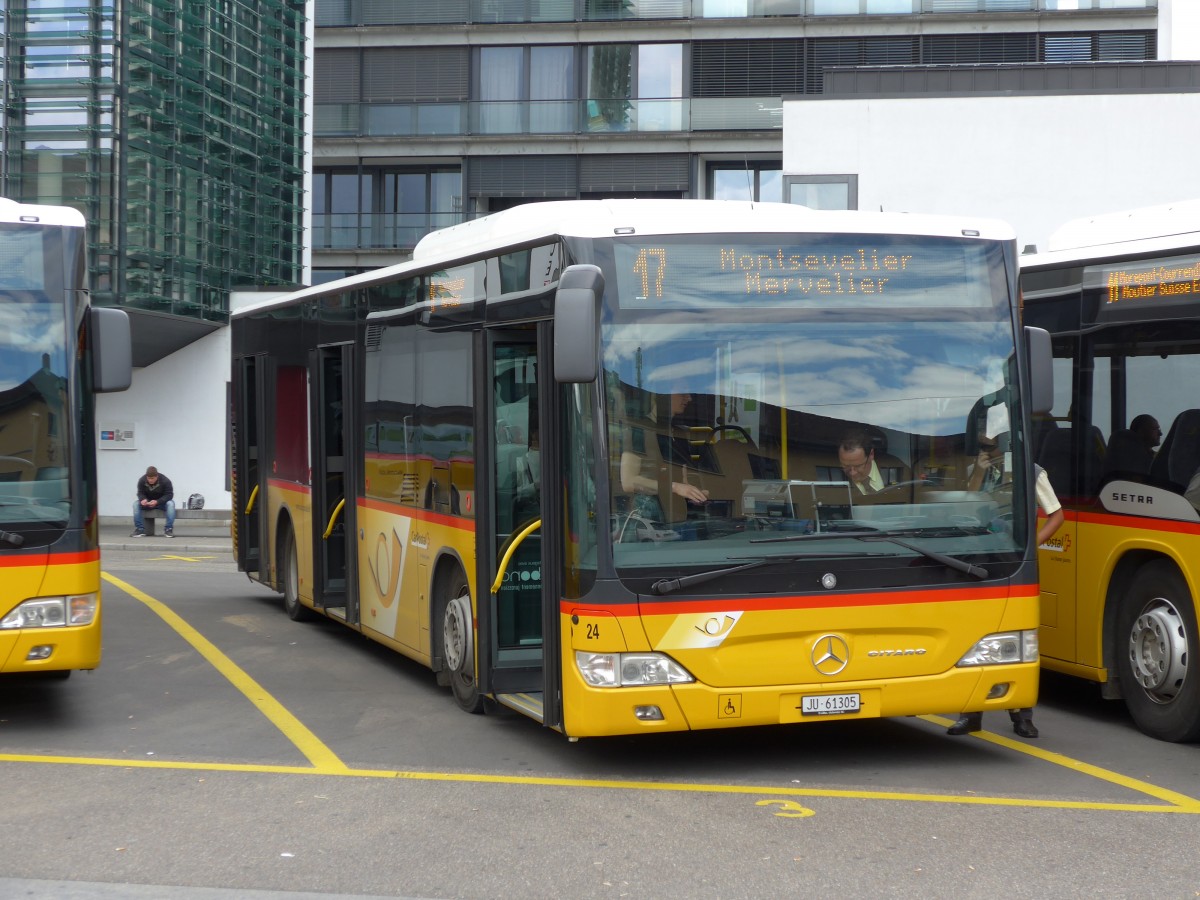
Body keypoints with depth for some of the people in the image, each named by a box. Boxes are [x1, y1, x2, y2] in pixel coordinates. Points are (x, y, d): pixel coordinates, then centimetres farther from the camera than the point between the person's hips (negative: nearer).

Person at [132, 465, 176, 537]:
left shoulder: (165, 481, -23)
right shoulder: (142, 480, -16)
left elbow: (169, 495, -23)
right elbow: (140, 493, -8)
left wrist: (157, 502, -40)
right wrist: (143, 499, -34)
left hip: (161, 502, -2)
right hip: (147, 502, 2)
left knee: (170, 504, -35)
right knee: (136, 504, -26)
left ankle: (169, 529, -30)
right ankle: (140, 529, -24)